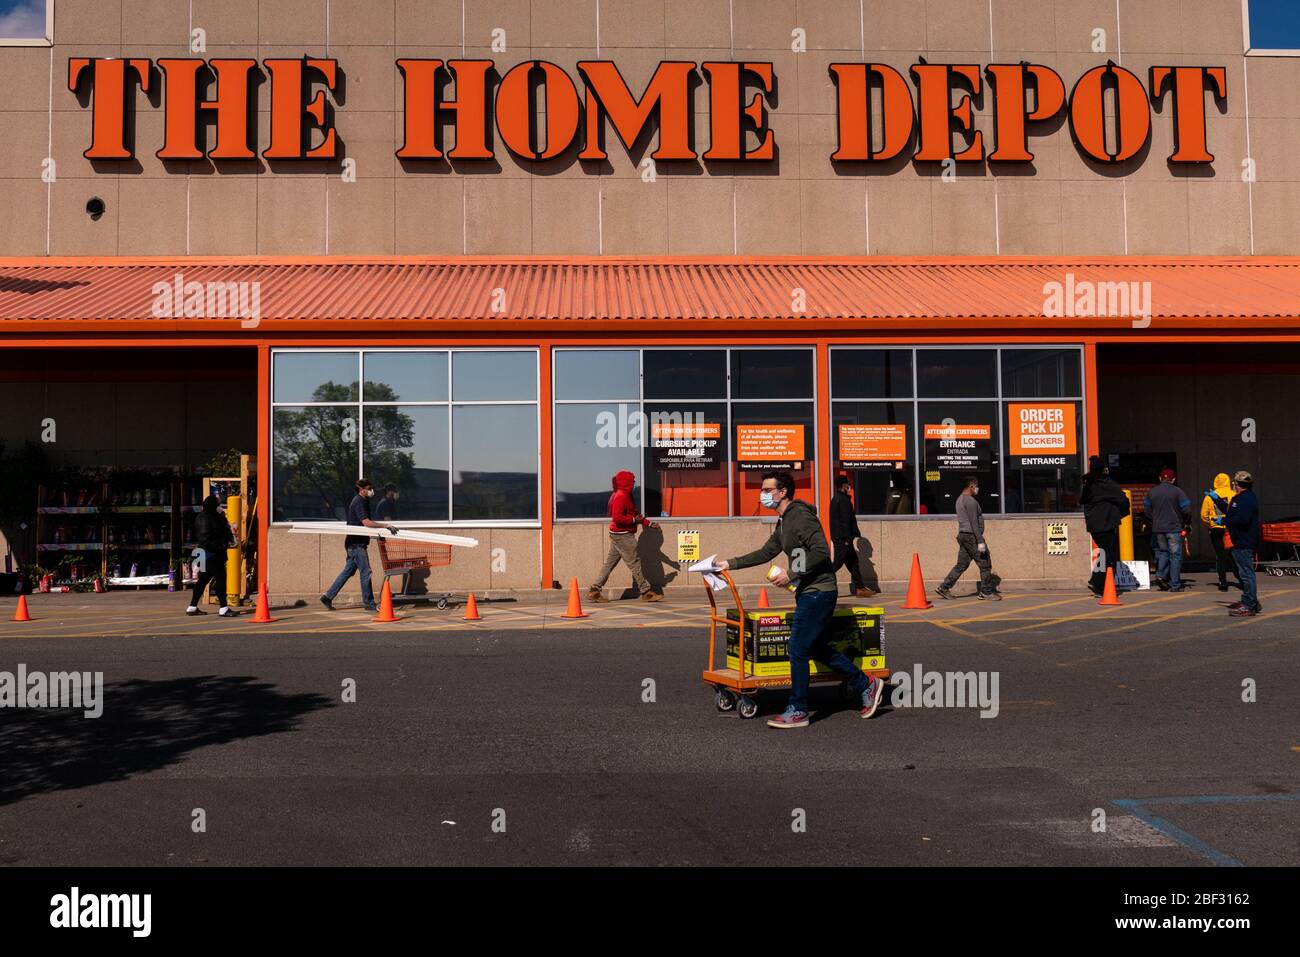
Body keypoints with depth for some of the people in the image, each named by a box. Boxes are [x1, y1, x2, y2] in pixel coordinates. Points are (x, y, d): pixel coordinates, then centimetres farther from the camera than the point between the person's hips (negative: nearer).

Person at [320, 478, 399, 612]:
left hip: (354, 544, 10)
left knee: (348, 571, 12)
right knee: (365, 572, -5)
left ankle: (328, 597, 15)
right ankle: (368, 603, 2)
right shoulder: (359, 502, -15)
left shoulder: (364, 501, 16)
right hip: (356, 543, -10)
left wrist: (383, 527, 14)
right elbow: (366, 522, -26)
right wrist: (386, 526, -28)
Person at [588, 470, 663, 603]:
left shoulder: (625, 496, 17)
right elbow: (617, 518, -25)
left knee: (610, 563, 10)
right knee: (635, 562, -4)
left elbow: (633, 515, 22)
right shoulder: (620, 496, -16)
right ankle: (646, 592, 1)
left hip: (618, 535, 10)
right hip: (622, 535, -10)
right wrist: (634, 520, -18)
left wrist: (649, 523, 17)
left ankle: (594, 590, 11)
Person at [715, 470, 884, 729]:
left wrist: (791, 574, -22)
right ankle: (866, 685, 26)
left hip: (818, 592, -10)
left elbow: (821, 552, -23)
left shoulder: (801, 516, -15)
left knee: (798, 649, -7)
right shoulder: (784, 522, 17)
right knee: (819, 648, 15)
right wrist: (730, 564, 20)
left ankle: (797, 711, 0)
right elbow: (766, 553, 24)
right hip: (807, 592, 10)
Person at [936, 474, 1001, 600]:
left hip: (963, 535, 10)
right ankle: (986, 592, 4)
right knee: (985, 565, -1)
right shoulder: (970, 501, -15)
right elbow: (974, 523, -20)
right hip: (971, 535, -10)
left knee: (961, 565, 11)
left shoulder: (960, 499, 16)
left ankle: (944, 588, 8)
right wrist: (980, 541, -21)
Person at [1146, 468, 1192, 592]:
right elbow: (1187, 510, -7)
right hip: (1174, 528, -4)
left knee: (1163, 552, 19)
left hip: (1157, 529, 4)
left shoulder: (1151, 492, 6)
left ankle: (1160, 575, -1)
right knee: (1175, 554, 2)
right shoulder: (1178, 491, -7)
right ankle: (1175, 585, 2)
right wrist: (1187, 522, 10)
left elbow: (1148, 511, 10)